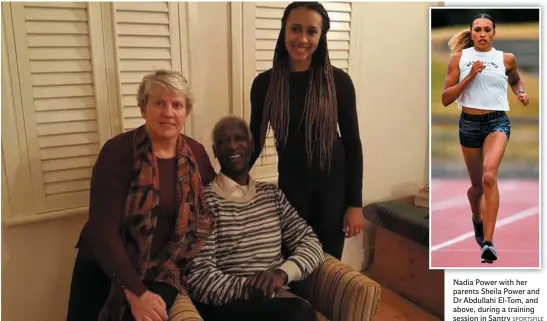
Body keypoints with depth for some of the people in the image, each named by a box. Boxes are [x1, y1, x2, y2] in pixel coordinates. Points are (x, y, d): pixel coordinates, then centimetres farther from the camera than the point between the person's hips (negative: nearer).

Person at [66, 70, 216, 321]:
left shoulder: (196, 154, -1)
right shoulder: (118, 151, -13)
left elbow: (212, 208, 10)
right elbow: (103, 228, -18)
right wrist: (135, 292, -26)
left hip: (162, 272, 1)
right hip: (104, 269, -1)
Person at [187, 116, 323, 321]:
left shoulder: (272, 194, 15)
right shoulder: (204, 201, -3)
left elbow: (311, 243, 8)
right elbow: (199, 279, -11)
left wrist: (282, 273, -12)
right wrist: (252, 288, -22)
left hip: (276, 298, 5)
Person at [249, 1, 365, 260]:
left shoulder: (338, 81, -9)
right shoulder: (265, 83, -6)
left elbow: (352, 143, -6)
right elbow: (255, 141, 2)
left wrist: (355, 203, -7)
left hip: (333, 185, -1)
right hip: (291, 185, 1)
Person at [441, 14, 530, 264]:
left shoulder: (506, 59, 6)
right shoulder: (459, 57, 3)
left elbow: (516, 79, 28)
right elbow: (445, 99, -3)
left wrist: (521, 93, 7)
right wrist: (469, 77, -13)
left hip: (497, 121, -1)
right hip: (469, 123, 1)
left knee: (489, 177, -25)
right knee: (476, 184, 13)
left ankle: (488, 242, -21)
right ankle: (477, 220, 46)